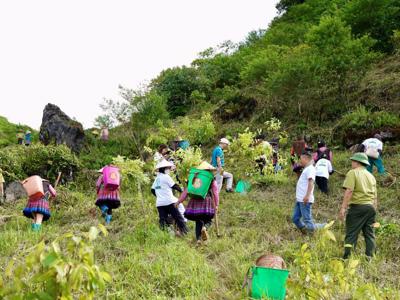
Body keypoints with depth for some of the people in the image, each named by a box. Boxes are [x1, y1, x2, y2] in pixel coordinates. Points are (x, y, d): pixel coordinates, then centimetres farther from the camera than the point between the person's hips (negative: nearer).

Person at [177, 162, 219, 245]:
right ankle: (204, 228, -24)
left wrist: (179, 201, 13)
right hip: (206, 200, -2)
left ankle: (198, 239, 2)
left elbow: (187, 191, 9)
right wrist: (216, 205, 6)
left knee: (198, 221, 13)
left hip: (195, 201, 2)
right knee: (208, 220, 10)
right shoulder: (212, 180, 9)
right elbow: (216, 193, 3)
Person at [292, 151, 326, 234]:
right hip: (300, 199, 10)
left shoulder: (310, 169, -11)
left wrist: (307, 196, -31)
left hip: (305, 200, -10)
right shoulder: (306, 169, 20)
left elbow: (311, 182, -23)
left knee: (307, 220, -9)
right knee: (295, 218, 12)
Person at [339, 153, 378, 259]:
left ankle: (347, 258, -9)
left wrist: (343, 208, -16)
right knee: (369, 234, 11)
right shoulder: (371, 176, 19)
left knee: (351, 234, -5)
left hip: (357, 206, -6)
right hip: (371, 207, 6)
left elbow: (349, 191, -14)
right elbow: (375, 196, 19)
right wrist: (374, 211, 24)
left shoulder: (353, 173, -3)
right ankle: (370, 258, 11)